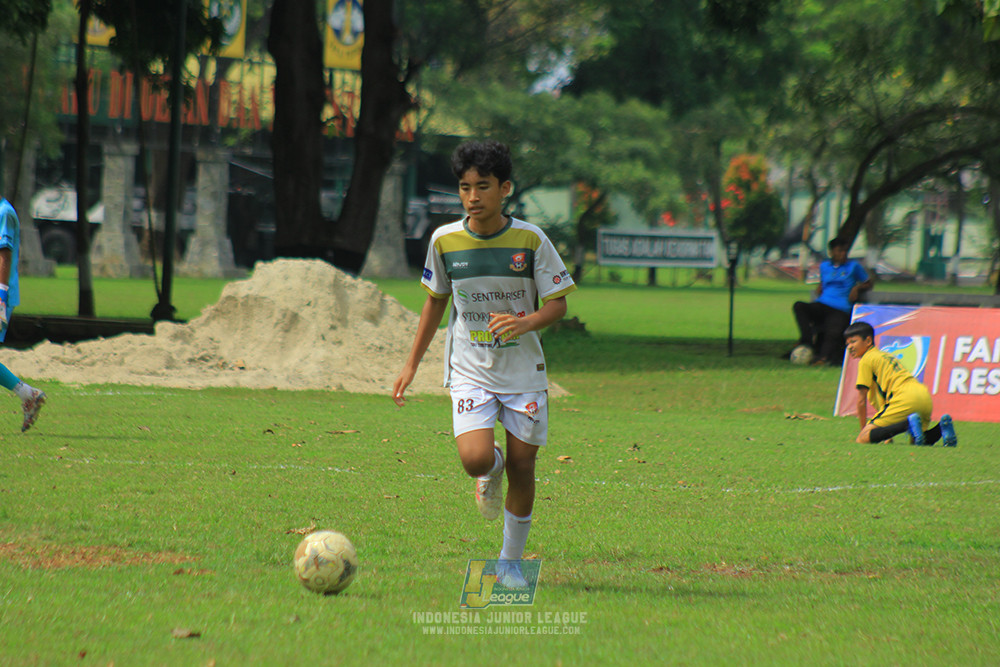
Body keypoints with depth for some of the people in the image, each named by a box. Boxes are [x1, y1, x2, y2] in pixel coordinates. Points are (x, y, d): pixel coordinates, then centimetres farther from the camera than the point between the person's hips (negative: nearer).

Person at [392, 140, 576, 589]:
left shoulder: (530, 240, -8)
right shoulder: (445, 241, -3)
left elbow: (557, 304, -4)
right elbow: (435, 301, 12)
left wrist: (525, 323, -26)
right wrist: (412, 364, 12)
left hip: (523, 371, 0)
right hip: (470, 370, 0)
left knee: (522, 468, 2)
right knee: (476, 459, -20)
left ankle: (511, 563, 21)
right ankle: (491, 473, 20)